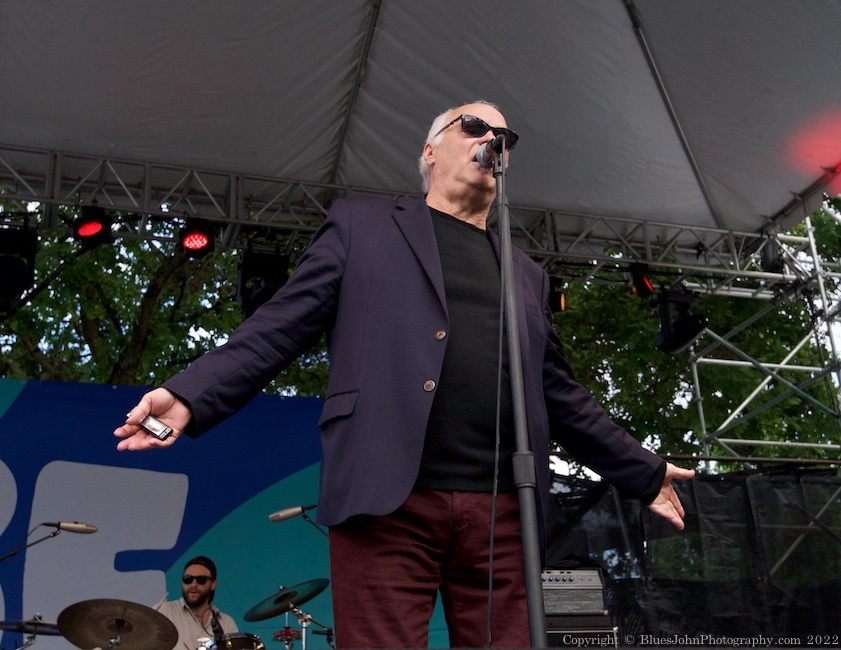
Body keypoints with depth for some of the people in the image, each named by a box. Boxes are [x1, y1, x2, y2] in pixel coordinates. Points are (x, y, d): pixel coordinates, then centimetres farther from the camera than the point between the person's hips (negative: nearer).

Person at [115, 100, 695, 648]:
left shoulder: (527, 274, 24)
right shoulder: (361, 224, 13)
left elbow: (560, 394, 25)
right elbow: (282, 325, 5)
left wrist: (645, 473, 24)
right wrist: (189, 396, -8)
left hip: (500, 513, 4)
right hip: (390, 499, -3)